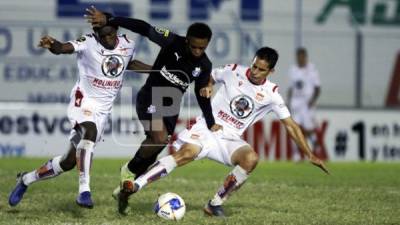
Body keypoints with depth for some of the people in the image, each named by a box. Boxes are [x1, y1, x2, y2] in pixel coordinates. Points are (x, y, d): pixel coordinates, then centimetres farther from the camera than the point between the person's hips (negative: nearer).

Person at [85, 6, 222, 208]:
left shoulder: (204, 65, -4)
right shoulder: (173, 42, -18)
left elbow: (202, 95, 10)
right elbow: (143, 28, -25)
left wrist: (211, 124, 9)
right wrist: (109, 20, -34)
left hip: (170, 108, 5)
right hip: (149, 99, -5)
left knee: (154, 149, 4)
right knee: (160, 138, -27)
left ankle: (125, 187, 24)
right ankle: (129, 171, -1)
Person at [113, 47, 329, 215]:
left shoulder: (271, 94, 0)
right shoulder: (234, 72, -1)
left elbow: (291, 125, 4)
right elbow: (208, 77, 20)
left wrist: (310, 155, 2)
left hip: (230, 139, 2)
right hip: (207, 126, -2)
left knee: (251, 158, -29)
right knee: (185, 154, -30)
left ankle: (215, 204, -16)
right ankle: (134, 185, -38)